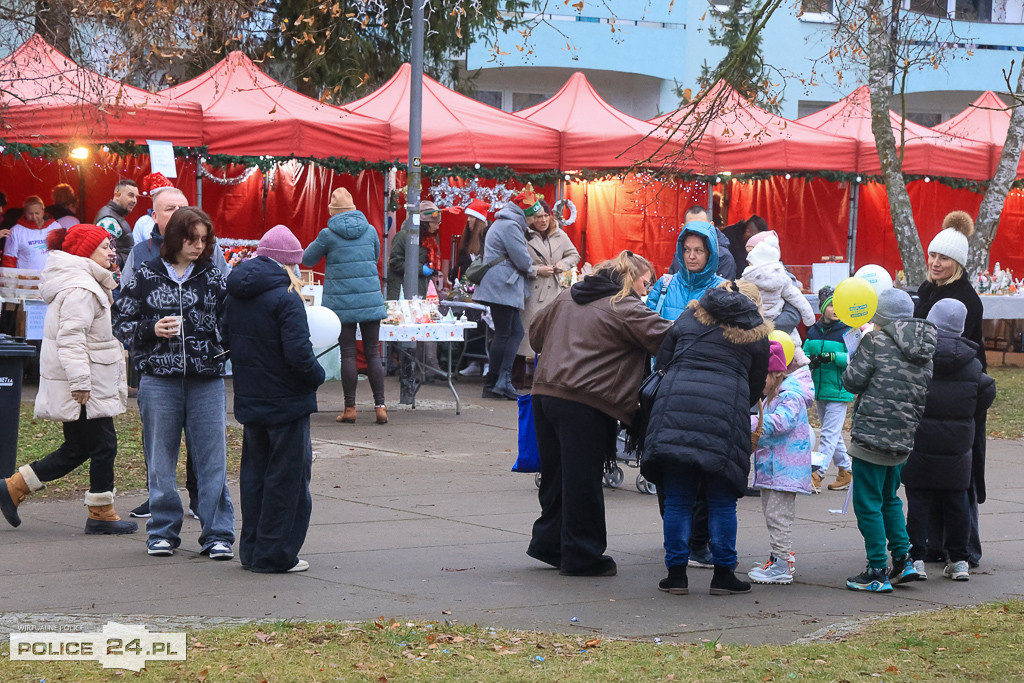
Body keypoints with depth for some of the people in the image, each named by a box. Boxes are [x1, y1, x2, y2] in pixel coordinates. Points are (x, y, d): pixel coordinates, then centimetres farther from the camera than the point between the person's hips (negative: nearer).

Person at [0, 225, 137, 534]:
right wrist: (80, 382, -25)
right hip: (85, 390, -11)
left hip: (84, 386, 11)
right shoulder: (80, 289, -17)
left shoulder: (85, 284, 18)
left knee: (76, 450, 13)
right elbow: (71, 339, -24)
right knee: (103, 445, -2)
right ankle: (101, 514, 7)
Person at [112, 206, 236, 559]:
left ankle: (217, 534, 5)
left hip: (206, 381, 0)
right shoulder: (146, 276, 4)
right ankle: (163, 531, 18)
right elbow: (121, 322, 7)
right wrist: (152, 330, -10)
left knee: (212, 459, -1)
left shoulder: (214, 277, 6)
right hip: (159, 380, 0)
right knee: (161, 460, 7)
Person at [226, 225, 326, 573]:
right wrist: (317, 376, -5)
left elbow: (229, 344, 14)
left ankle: (252, 551, 20)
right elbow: (298, 353, -22)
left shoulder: (235, 296, 7)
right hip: (286, 401, -7)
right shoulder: (285, 298, -17)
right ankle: (274, 554, 4)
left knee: (255, 474, 16)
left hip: (249, 399, 7)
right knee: (286, 478, 2)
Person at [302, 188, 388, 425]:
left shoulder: (328, 235, -5)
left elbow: (307, 260, 9)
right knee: (373, 354, 5)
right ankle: (380, 407, 2)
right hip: (371, 299, 2)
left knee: (348, 354, 2)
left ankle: (350, 408, 3)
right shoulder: (370, 230, 4)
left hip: (341, 303, -2)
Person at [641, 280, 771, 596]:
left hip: (675, 406, 2)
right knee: (722, 502, 7)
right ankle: (723, 574, 10)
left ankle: (676, 573, 8)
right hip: (725, 414, -1)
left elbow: (661, 362, 19)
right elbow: (756, 386, 17)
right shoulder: (756, 333, 14)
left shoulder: (690, 317, 19)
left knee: (677, 499, 7)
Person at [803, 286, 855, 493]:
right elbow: (805, 353, 9)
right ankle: (846, 470, 27)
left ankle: (816, 475, -11)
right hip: (820, 389, 6)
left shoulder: (846, 331, -7)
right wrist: (811, 361, -12)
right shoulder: (814, 331, 8)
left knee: (829, 434, -8)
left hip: (839, 390, -6)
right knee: (833, 434, 15)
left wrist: (833, 357, -25)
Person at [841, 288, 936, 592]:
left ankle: (877, 572, 1)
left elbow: (853, 381, -7)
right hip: (903, 439, 7)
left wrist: (855, 356, 8)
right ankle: (902, 561, 19)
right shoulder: (924, 352, 10)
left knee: (868, 503, 0)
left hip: (873, 434, -7)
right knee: (889, 498, 24)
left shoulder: (875, 342, -10)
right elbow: (925, 393, 13)